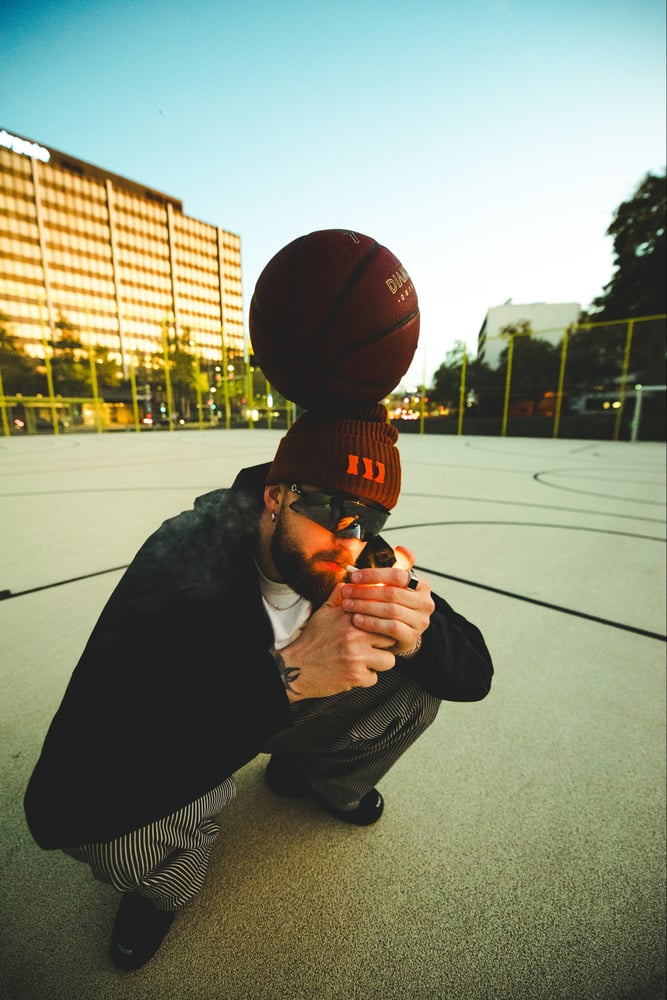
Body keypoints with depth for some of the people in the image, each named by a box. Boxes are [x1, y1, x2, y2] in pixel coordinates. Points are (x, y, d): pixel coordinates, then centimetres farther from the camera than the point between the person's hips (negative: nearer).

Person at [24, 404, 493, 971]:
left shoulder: (358, 559, -22)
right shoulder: (184, 556, -34)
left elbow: (475, 675, -17)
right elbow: (61, 797, -40)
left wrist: (418, 635, -41)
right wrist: (285, 673, -48)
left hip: (296, 712, 4)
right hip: (195, 739, -2)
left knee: (425, 674, -13)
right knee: (101, 820, -32)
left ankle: (318, 775, 17)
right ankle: (166, 880, 9)